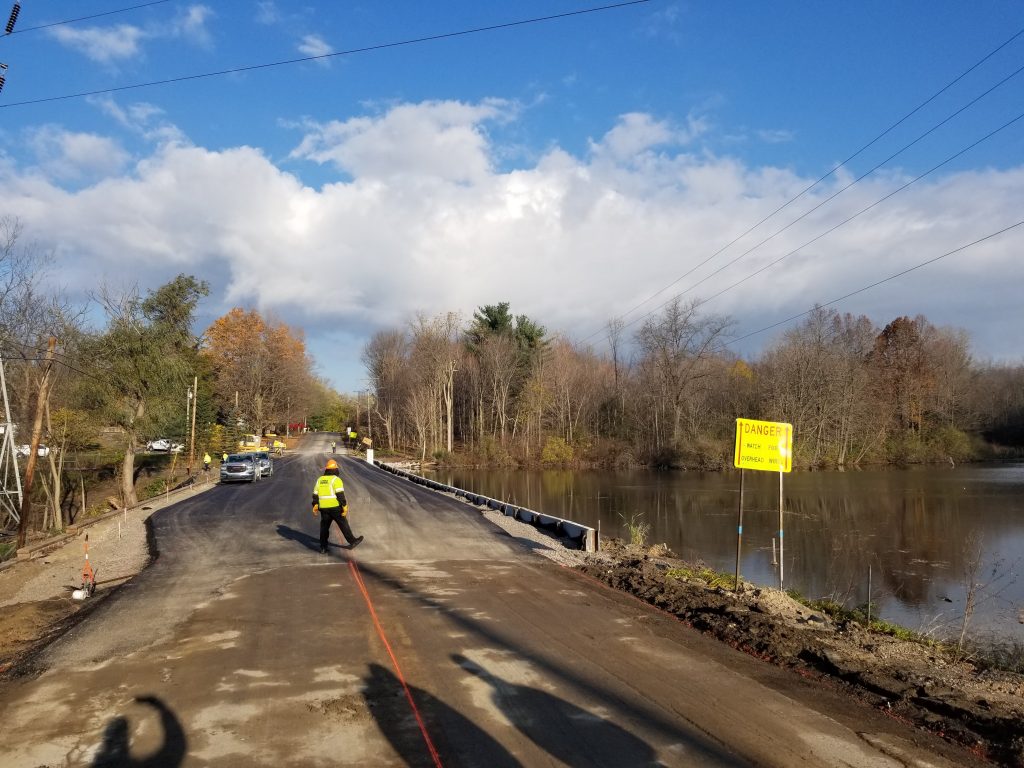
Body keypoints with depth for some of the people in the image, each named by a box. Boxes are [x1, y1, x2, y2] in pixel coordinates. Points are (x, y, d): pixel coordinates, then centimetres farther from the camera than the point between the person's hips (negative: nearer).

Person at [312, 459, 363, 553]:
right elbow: (340, 495, -16)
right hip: (335, 507, -5)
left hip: (323, 508, 5)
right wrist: (345, 507, -14)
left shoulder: (320, 479, 9)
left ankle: (323, 547, 11)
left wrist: (315, 507, 16)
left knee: (324, 527, 12)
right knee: (344, 525, 5)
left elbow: (315, 495, 11)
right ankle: (352, 542, 15)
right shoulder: (336, 480, -10)